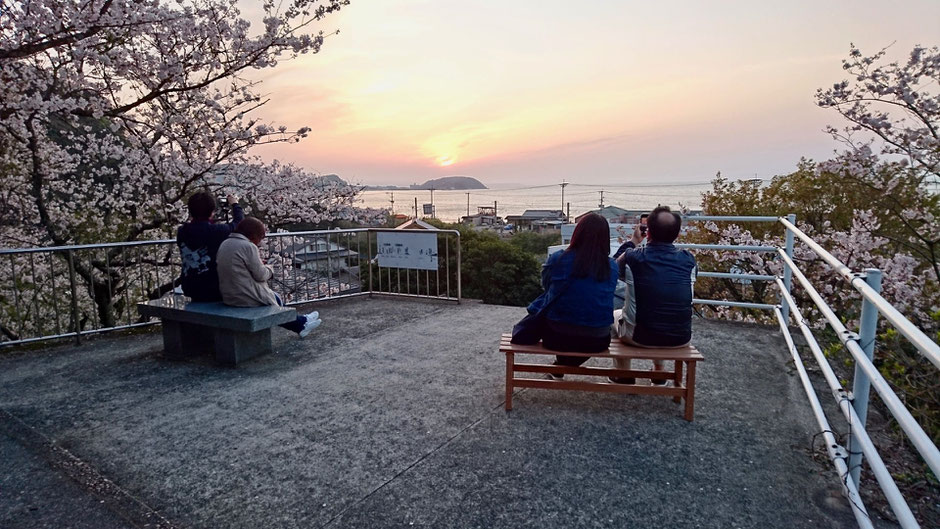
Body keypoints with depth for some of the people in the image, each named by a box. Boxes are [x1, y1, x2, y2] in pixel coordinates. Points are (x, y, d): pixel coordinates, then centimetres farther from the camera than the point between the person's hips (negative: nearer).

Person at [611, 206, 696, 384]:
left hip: (642, 337, -3)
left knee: (616, 316, 30)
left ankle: (625, 376, 36)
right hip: (681, 340, 3)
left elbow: (617, 268, 11)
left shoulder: (634, 258, -13)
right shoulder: (688, 260, -7)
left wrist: (633, 242, 22)